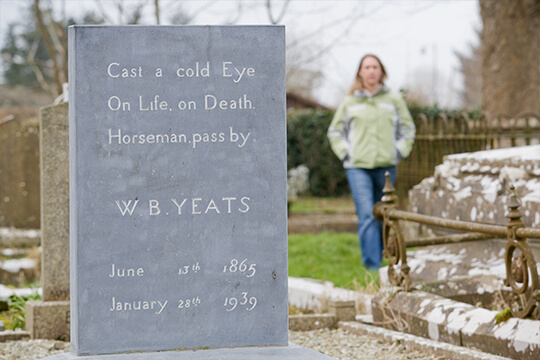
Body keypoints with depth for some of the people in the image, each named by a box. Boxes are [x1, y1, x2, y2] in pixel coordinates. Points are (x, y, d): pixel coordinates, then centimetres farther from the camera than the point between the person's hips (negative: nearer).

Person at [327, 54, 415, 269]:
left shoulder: (394, 100, 7)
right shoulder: (349, 102, 6)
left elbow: (407, 129, 16)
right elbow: (335, 131, 14)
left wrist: (400, 151, 4)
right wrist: (345, 153, 2)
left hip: (386, 166, 2)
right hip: (358, 167, -2)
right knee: (367, 215, -12)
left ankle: (382, 254, 25)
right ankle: (372, 265, -14)